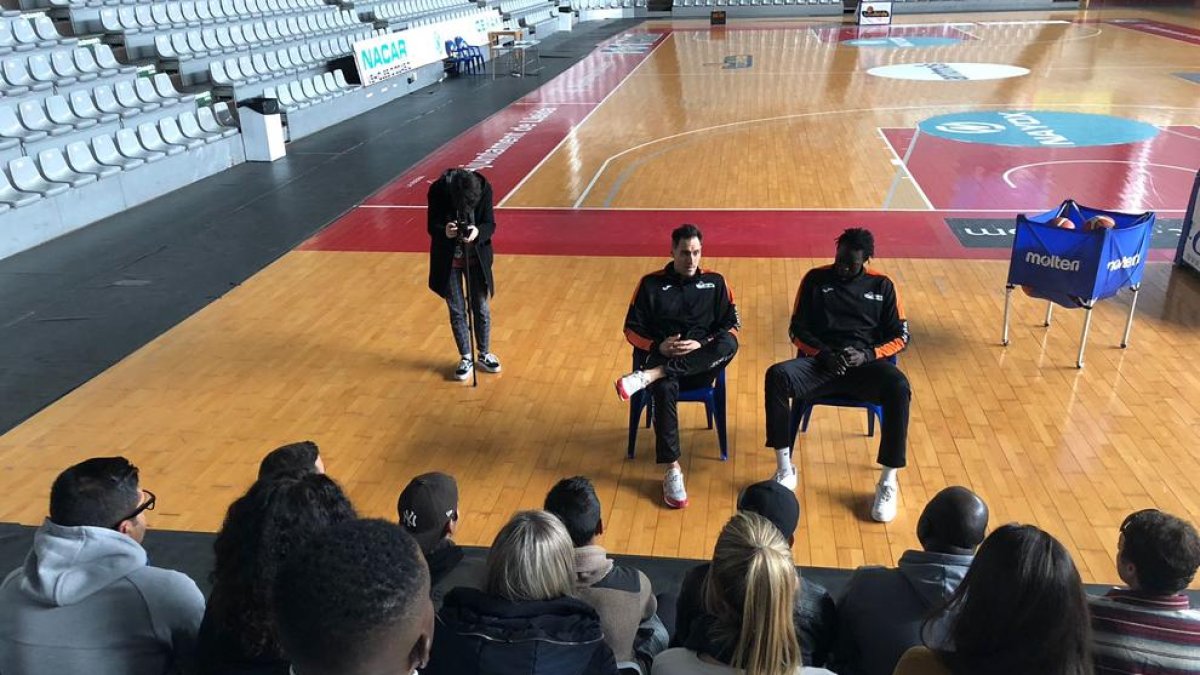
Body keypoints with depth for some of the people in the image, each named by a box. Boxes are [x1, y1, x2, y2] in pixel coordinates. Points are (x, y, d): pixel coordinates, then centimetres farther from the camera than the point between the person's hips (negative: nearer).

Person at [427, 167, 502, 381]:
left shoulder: (484, 189, -20)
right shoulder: (438, 190, -23)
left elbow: (490, 224, -13)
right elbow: (432, 226, -15)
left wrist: (478, 232, -36)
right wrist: (444, 230, -38)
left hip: (476, 258, 1)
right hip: (448, 259, -1)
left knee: (481, 308, 11)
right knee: (457, 311, 10)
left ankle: (484, 354, 31)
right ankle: (466, 358, 26)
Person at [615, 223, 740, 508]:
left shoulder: (715, 282, 12)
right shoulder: (651, 284, 9)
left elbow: (732, 326, 6)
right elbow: (632, 329, 8)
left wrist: (702, 344, -12)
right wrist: (658, 347, -12)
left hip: (701, 364, 1)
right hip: (662, 358, -1)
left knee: (729, 343, -33)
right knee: (665, 389, -38)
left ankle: (647, 377, -39)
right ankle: (673, 471, -33)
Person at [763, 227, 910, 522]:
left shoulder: (882, 286, 11)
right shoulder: (815, 279, 10)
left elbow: (900, 336, 8)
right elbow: (797, 329, 8)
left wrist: (868, 355, -11)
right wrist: (822, 353, -12)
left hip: (866, 363, 0)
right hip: (821, 361, 0)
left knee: (899, 387, -34)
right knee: (777, 375, -31)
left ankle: (888, 482, -23)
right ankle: (785, 470, -23)